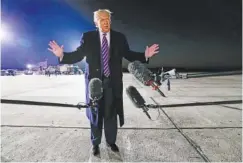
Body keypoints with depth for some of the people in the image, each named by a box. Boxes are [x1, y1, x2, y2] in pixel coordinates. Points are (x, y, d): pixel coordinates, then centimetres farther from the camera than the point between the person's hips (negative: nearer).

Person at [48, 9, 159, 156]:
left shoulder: (120, 37, 2)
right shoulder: (88, 37, -1)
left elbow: (129, 55, 2)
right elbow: (78, 55, -4)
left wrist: (145, 55, -12)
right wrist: (62, 55, -20)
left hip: (113, 82, 1)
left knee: (111, 113, 12)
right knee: (95, 113, 12)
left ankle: (111, 141, 34)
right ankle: (95, 143, 33)